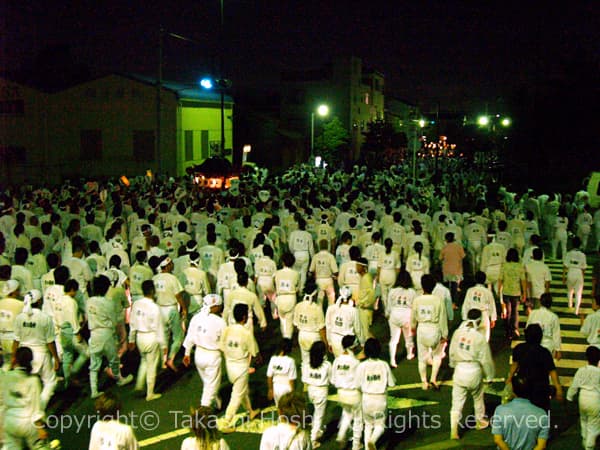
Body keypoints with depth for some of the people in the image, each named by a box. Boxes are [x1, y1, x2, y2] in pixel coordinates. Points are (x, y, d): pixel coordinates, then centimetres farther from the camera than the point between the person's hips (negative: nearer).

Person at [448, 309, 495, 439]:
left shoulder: (457, 333, -5)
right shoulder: (479, 337, -17)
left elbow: (452, 352, 8)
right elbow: (486, 359, -10)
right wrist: (489, 375, 4)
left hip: (459, 370, 2)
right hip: (474, 372, -2)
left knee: (457, 402, 6)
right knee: (478, 398, 23)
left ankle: (454, 430, -1)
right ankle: (480, 422, 42)